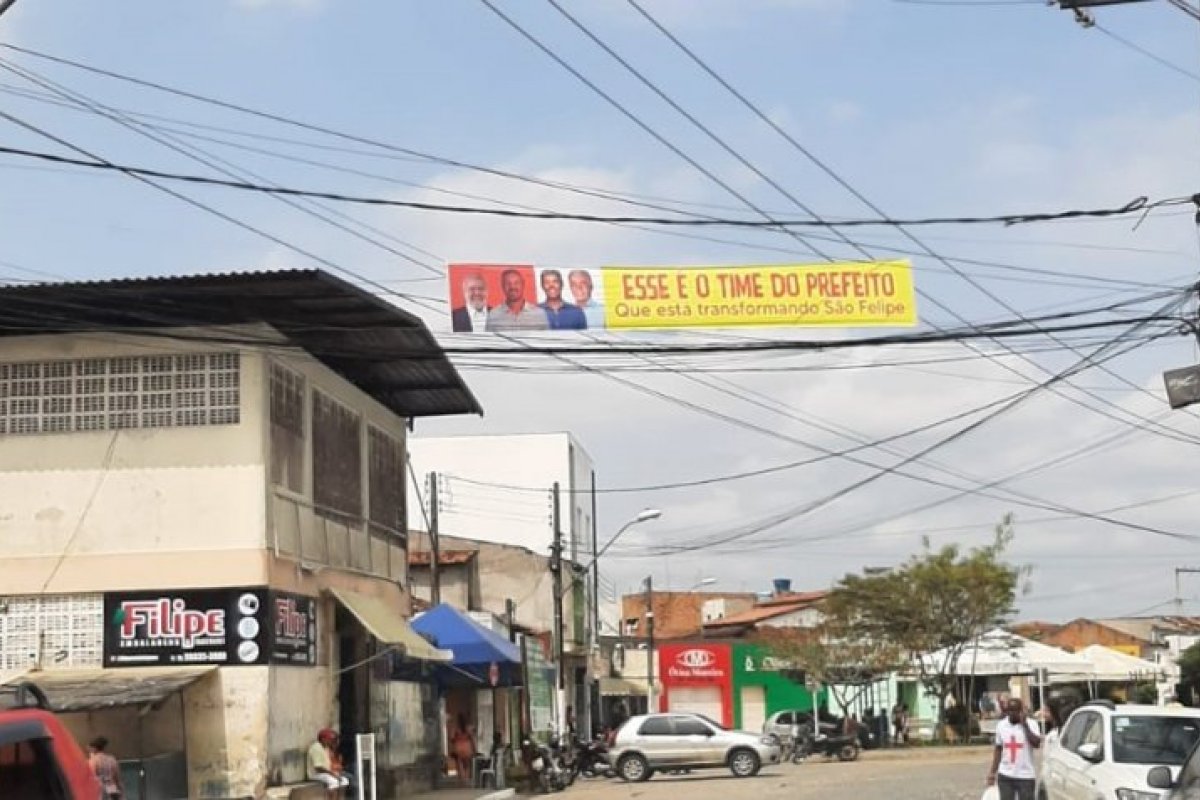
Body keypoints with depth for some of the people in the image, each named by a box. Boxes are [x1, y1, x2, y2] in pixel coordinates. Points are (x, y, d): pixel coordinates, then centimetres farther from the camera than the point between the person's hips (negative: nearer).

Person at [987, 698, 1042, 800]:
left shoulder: (1030, 724, -5)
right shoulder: (1001, 725, 7)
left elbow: (1036, 744, -20)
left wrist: (1024, 724, -19)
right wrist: (993, 772, 8)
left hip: (1026, 776, -3)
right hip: (1005, 776, 3)